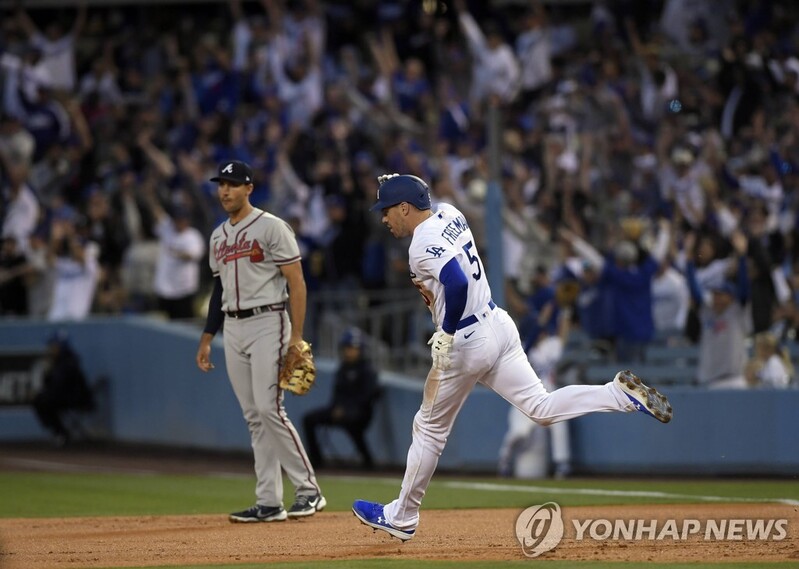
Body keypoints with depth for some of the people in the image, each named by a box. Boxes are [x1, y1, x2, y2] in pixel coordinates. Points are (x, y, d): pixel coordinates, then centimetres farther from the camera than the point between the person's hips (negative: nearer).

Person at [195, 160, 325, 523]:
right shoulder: (218, 237, 15)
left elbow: (296, 282, -10)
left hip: (268, 323, -7)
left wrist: (296, 337, -16)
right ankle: (269, 504, 5)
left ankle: (309, 490, -8)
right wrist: (207, 337, 16)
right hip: (233, 328, 7)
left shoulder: (271, 227, -7)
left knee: (269, 409, -15)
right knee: (254, 417, 5)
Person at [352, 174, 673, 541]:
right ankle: (621, 393, -12)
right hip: (498, 325, 8)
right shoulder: (450, 214, 8)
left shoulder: (423, 244, -19)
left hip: (466, 343, -8)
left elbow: (457, 284, -34)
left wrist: (446, 332, -22)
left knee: (429, 428, 7)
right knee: (541, 408, 6)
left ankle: (401, 518, 20)